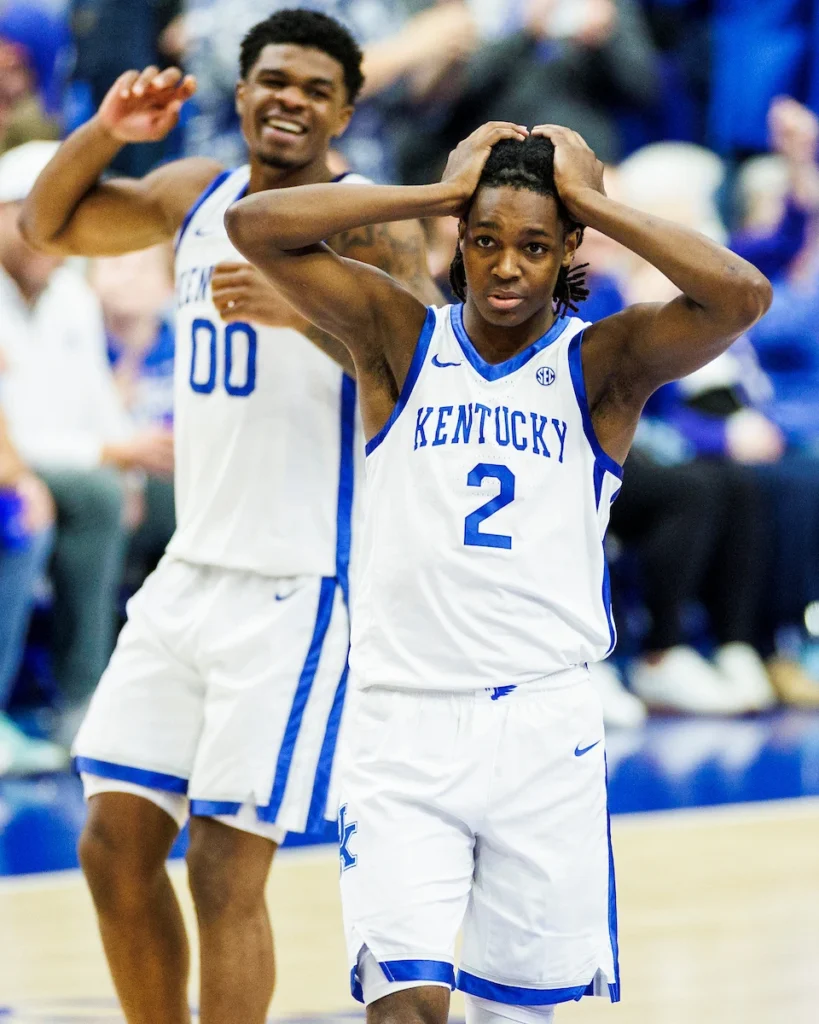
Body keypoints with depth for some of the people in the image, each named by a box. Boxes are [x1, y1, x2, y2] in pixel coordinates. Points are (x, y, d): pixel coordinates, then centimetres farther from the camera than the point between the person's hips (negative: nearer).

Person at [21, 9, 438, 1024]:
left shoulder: (369, 226, -10)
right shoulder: (194, 197, 10)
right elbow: (48, 224, 20)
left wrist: (297, 308, -37)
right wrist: (104, 131, 1)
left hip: (298, 588, -7)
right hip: (191, 570, 7)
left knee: (224, 873, -6)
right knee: (115, 845, 6)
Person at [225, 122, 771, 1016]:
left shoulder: (601, 364, 2)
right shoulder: (403, 342, 4)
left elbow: (742, 296, -15)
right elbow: (255, 226, -6)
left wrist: (589, 201, -9)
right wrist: (441, 194, -5)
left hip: (545, 725, 1)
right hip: (405, 718, -1)